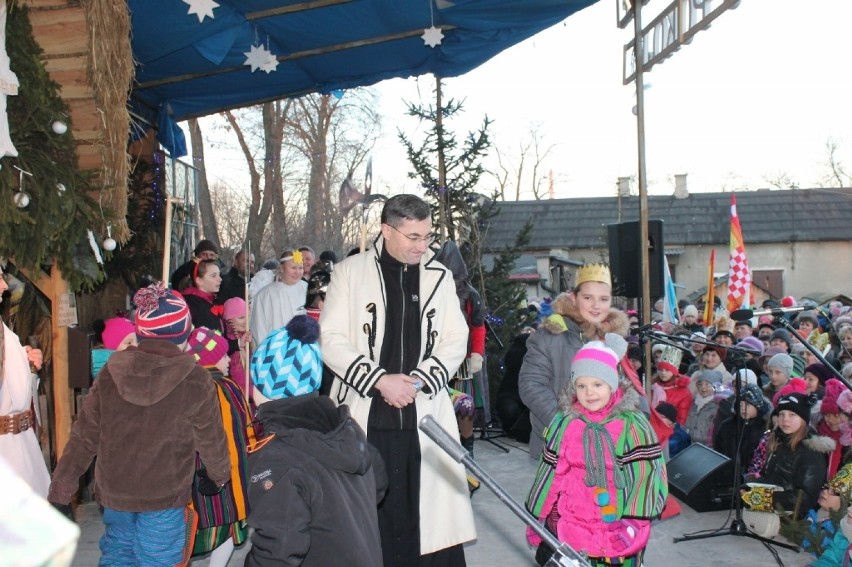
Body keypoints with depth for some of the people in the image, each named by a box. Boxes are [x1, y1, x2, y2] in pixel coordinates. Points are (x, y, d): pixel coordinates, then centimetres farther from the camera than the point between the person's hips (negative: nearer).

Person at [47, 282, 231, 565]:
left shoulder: (111, 372, -8)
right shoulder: (194, 380, -16)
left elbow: (84, 437, -4)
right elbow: (210, 438, -5)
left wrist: (60, 490, 5)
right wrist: (221, 474, 15)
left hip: (114, 490, 3)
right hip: (164, 495, -3)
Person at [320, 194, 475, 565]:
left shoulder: (439, 276, 8)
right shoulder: (350, 272, 0)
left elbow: (456, 340, 6)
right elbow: (332, 340, -4)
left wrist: (417, 381, -8)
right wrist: (380, 380, -13)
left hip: (424, 413, 2)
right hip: (365, 413, -2)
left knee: (431, 510, 2)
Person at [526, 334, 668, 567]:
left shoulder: (632, 424, -8)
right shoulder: (564, 423, 0)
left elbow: (645, 472, -9)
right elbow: (550, 472, 7)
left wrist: (633, 522, -13)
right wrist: (535, 517, 12)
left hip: (617, 528, -2)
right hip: (567, 526, 2)